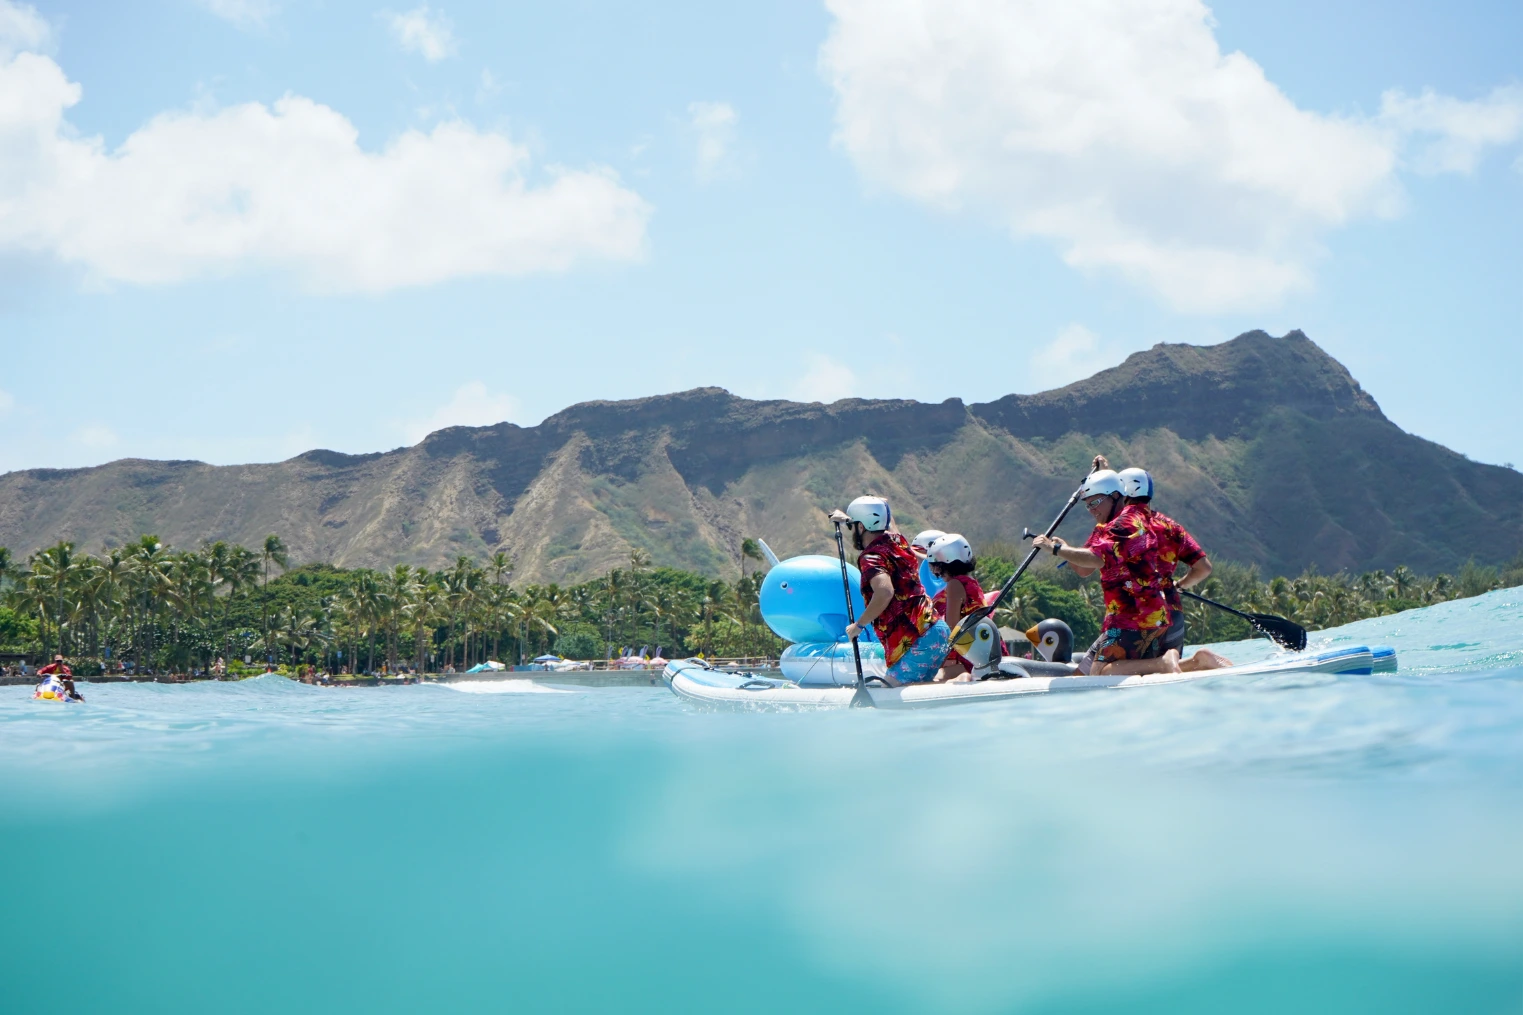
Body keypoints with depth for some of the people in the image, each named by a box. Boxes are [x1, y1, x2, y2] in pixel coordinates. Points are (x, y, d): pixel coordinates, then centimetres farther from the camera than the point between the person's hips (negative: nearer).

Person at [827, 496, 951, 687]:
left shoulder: (872, 558, -12)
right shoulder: (896, 540, 13)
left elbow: (885, 591, -30)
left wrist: (859, 625, -18)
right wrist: (849, 519, 38)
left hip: (917, 640, -9)